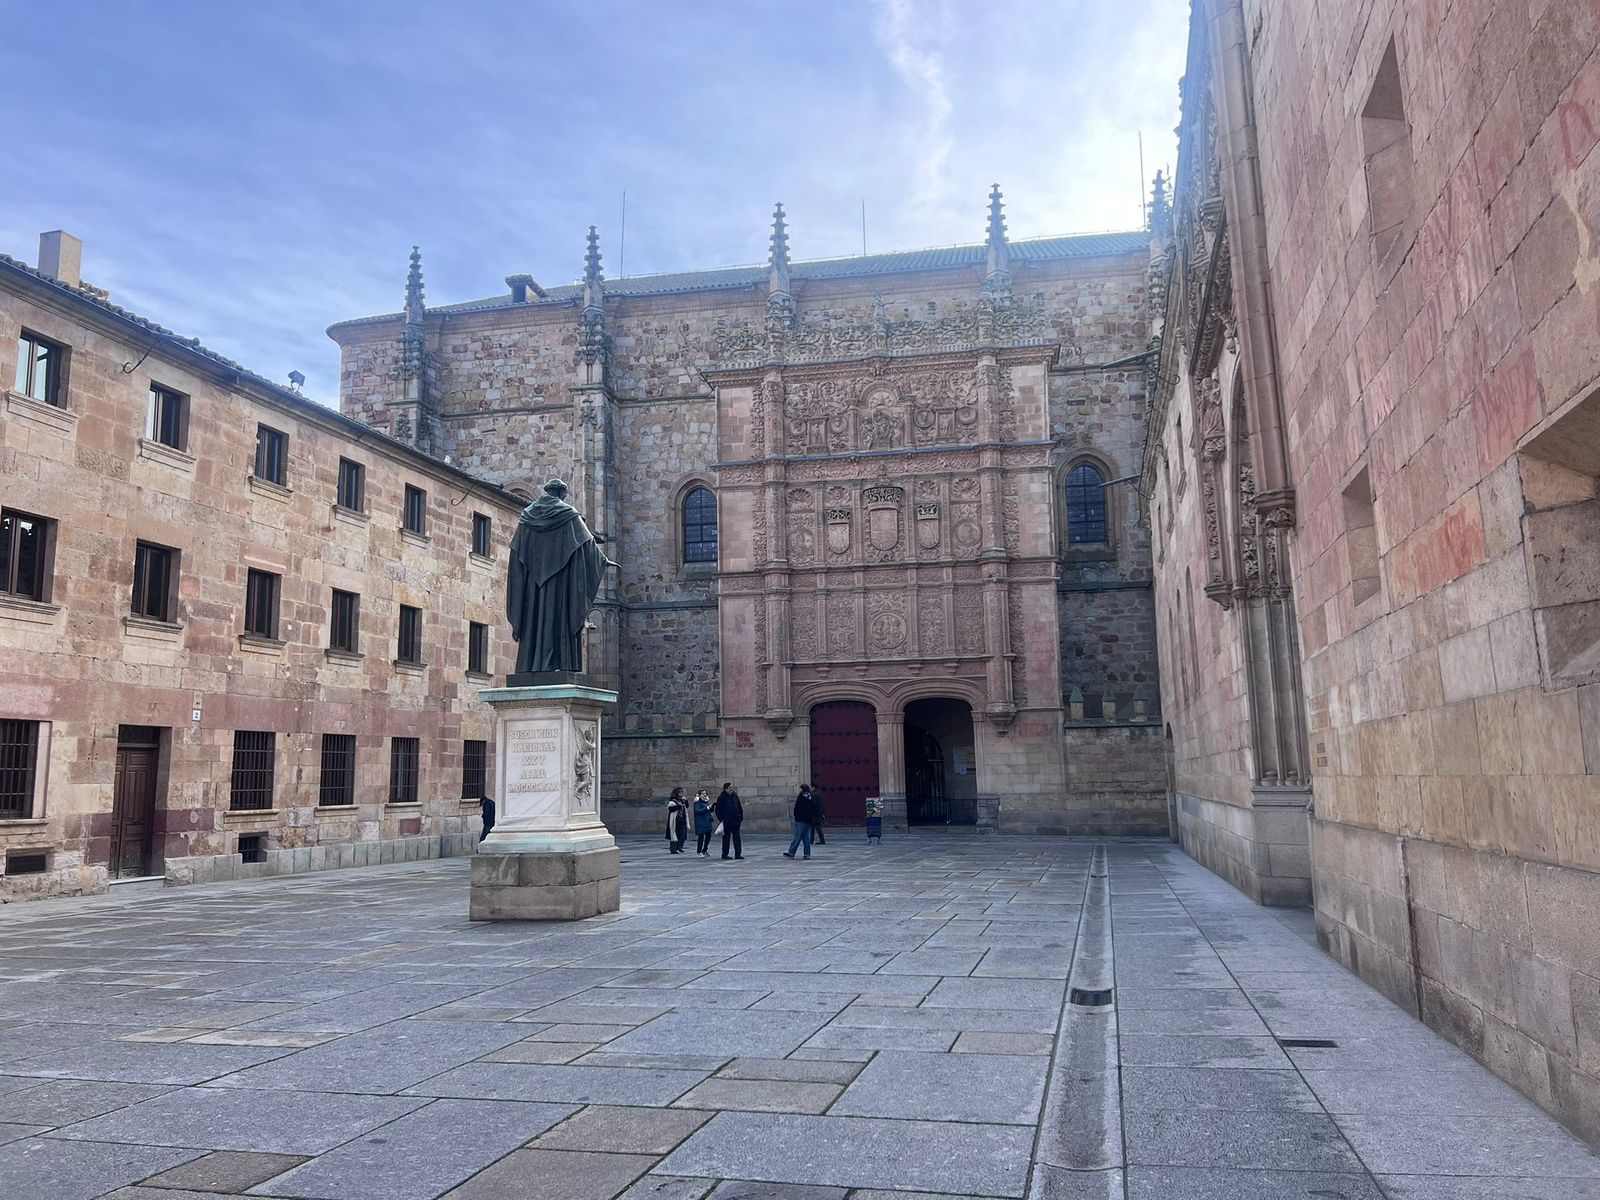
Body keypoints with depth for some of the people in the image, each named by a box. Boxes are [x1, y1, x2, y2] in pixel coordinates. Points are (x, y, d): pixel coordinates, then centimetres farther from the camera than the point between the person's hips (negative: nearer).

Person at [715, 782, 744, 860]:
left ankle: (738, 854, 4)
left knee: (737, 838, 2)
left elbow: (739, 808, 18)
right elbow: (718, 810, -4)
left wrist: (741, 818, 11)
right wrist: (721, 819, -10)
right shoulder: (721, 798, -5)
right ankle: (724, 854, 12)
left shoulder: (735, 796, 11)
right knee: (726, 838, 4)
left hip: (736, 821, 5)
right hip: (726, 822, -4)